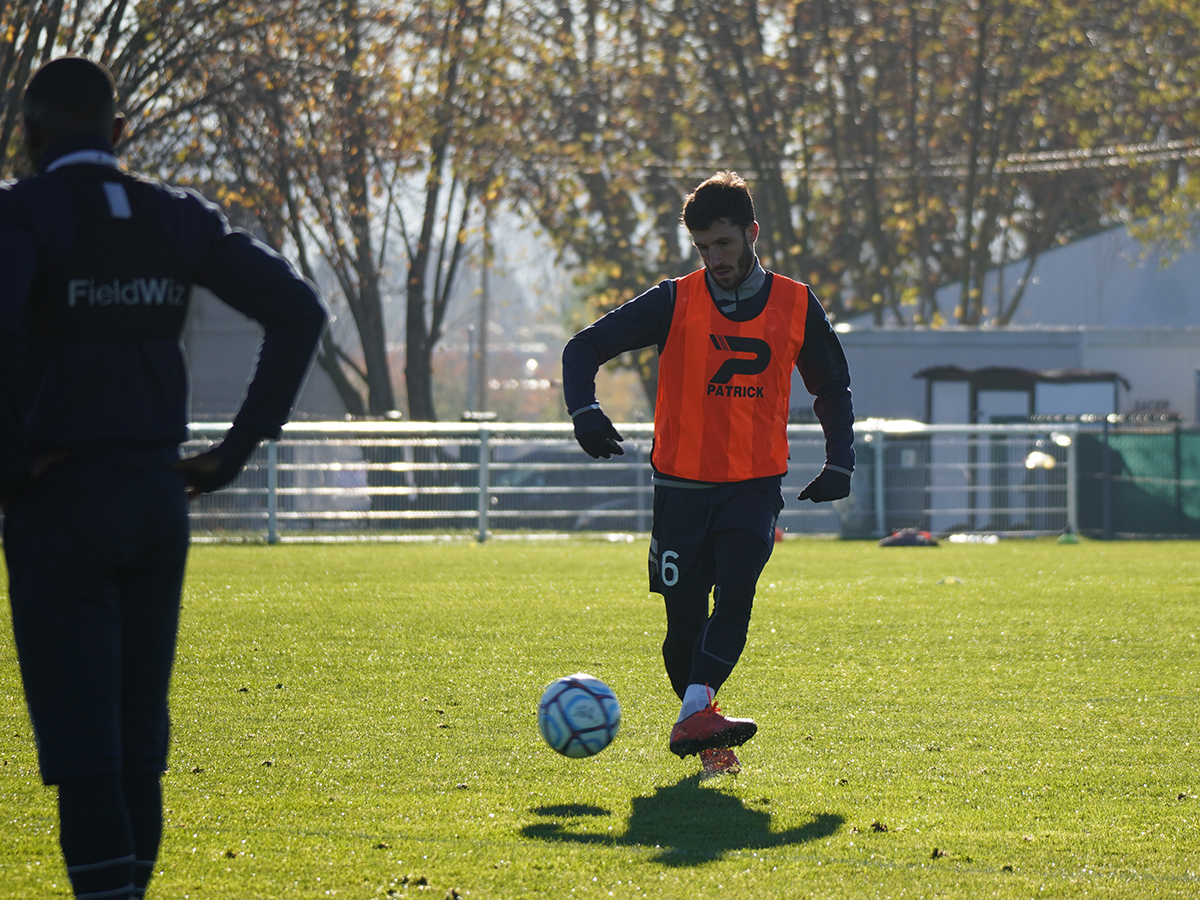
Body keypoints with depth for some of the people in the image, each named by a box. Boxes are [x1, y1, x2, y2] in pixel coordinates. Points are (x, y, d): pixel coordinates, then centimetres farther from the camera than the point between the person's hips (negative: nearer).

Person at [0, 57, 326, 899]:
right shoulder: (178, 218, 9)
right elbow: (298, 309, 5)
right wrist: (242, 443, 7)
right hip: (159, 496, 5)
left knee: (78, 732, -4)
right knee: (141, 727, 14)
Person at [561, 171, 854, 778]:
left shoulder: (795, 307, 4)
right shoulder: (676, 302, -1)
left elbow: (833, 388, 20)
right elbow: (585, 347, 0)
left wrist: (839, 464, 9)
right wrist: (585, 411, -18)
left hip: (755, 484, 0)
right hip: (682, 483, 0)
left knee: (735, 593, -23)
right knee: (685, 618, -1)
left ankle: (693, 718, -32)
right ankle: (704, 732, 17)